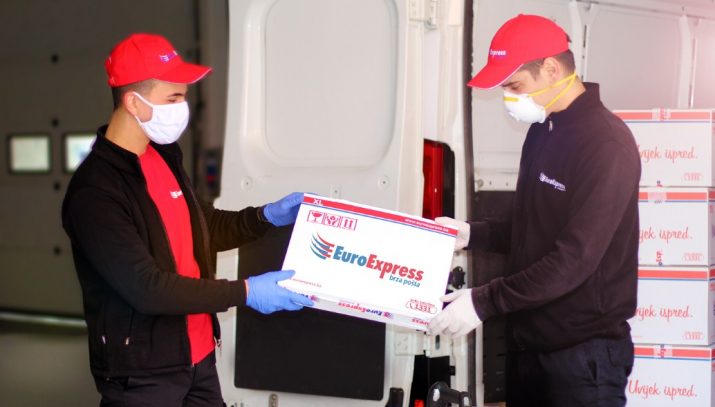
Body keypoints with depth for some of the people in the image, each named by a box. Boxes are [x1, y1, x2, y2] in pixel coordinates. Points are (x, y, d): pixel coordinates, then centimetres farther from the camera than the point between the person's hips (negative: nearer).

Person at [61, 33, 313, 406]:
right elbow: (146, 287, -26)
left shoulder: (164, 155, 5)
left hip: (197, 356, 8)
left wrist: (266, 216, 6)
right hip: (143, 373, -8)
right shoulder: (95, 191, -22)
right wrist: (245, 292, -22)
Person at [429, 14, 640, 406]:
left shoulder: (607, 144, -18)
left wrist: (484, 301, -23)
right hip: (528, 338, 8)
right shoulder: (542, 131, 10)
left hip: (584, 349, -8)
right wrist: (471, 233, 4)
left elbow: (575, 259, -24)